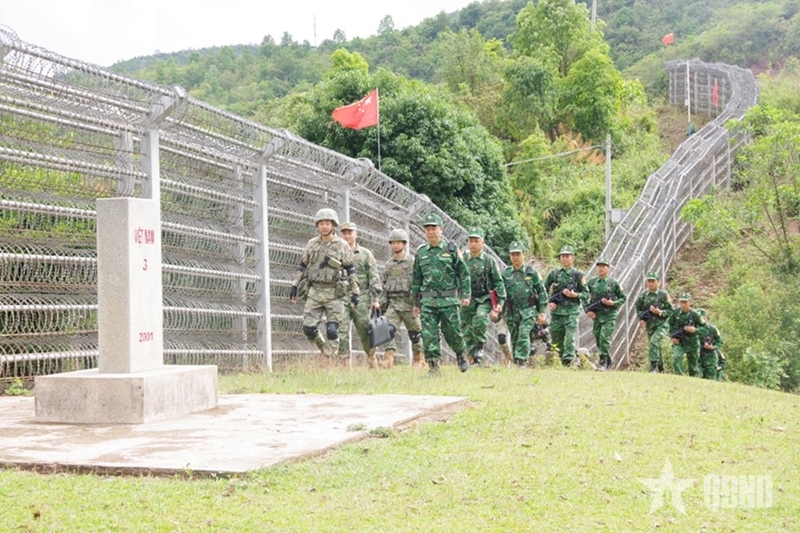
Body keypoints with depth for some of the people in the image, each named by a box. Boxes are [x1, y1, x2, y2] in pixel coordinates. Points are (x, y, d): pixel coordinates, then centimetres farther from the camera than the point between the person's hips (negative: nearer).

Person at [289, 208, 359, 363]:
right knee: (308, 328, -1)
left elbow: (351, 270, 0)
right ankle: (323, 348, 24)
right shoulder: (312, 244, 7)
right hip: (314, 292, 3)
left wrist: (355, 292, -5)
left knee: (332, 330, -7)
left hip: (334, 293, -3)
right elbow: (302, 266, 14)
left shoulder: (342, 246, -2)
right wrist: (294, 286, 9)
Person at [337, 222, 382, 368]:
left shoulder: (366, 254, 8)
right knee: (341, 330, -9)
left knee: (364, 331, 5)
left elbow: (374, 278, 4)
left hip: (361, 297, -1)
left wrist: (375, 298, -4)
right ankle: (343, 360, -7)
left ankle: (371, 356, 23)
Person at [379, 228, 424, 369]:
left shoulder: (413, 261, -1)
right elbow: (385, 285, 17)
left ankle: (418, 359, 22)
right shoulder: (389, 264, 14)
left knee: (414, 333, 6)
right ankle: (389, 356, -23)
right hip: (392, 303, 3)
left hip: (409, 302, -3)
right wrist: (383, 304, 11)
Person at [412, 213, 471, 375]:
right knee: (429, 334, -6)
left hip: (449, 300, -2)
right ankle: (433, 365, -2)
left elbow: (464, 273, 4)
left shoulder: (451, 248, 3)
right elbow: (416, 279, 17)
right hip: (427, 301, 2)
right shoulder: (421, 252, 11)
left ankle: (460, 355, 30)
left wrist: (465, 295, -4)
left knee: (452, 332, 2)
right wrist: (416, 302, 15)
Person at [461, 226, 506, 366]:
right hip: (467, 301, 3)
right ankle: (475, 359, 15)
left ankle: (480, 345, -13)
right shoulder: (462, 260, 5)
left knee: (480, 318, -32)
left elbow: (498, 282, 4)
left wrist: (500, 301, -3)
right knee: (467, 332, 1)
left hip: (484, 299, -3)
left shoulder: (489, 260, 1)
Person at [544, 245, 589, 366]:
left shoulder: (578, 274, 3)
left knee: (570, 339, -13)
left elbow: (586, 293, 6)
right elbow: (544, 289, 14)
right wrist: (548, 302, 0)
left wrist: (575, 295, -12)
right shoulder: (553, 273, 7)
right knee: (557, 340, 9)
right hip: (556, 311, 3)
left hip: (571, 312, -3)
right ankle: (561, 361, 24)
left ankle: (568, 362, -14)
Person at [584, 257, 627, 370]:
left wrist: (613, 303, -11)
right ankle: (608, 362, 25)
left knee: (604, 338, -16)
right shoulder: (592, 282, 4)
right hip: (596, 315, 4)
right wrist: (587, 310, 0)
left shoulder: (613, 283, -3)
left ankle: (603, 363, -8)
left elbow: (623, 297, 5)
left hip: (609, 315, -4)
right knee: (598, 340, 8)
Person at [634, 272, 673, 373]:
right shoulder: (642, 295, 1)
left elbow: (671, 310, -5)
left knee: (654, 341, -27)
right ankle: (661, 370, 31)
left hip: (661, 324, -4)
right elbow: (638, 309, 12)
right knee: (656, 347, 13)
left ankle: (653, 367, -22)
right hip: (649, 325, 4)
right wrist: (641, 318, -6)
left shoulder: (663, 294, -8)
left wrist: (659, 312, -21)